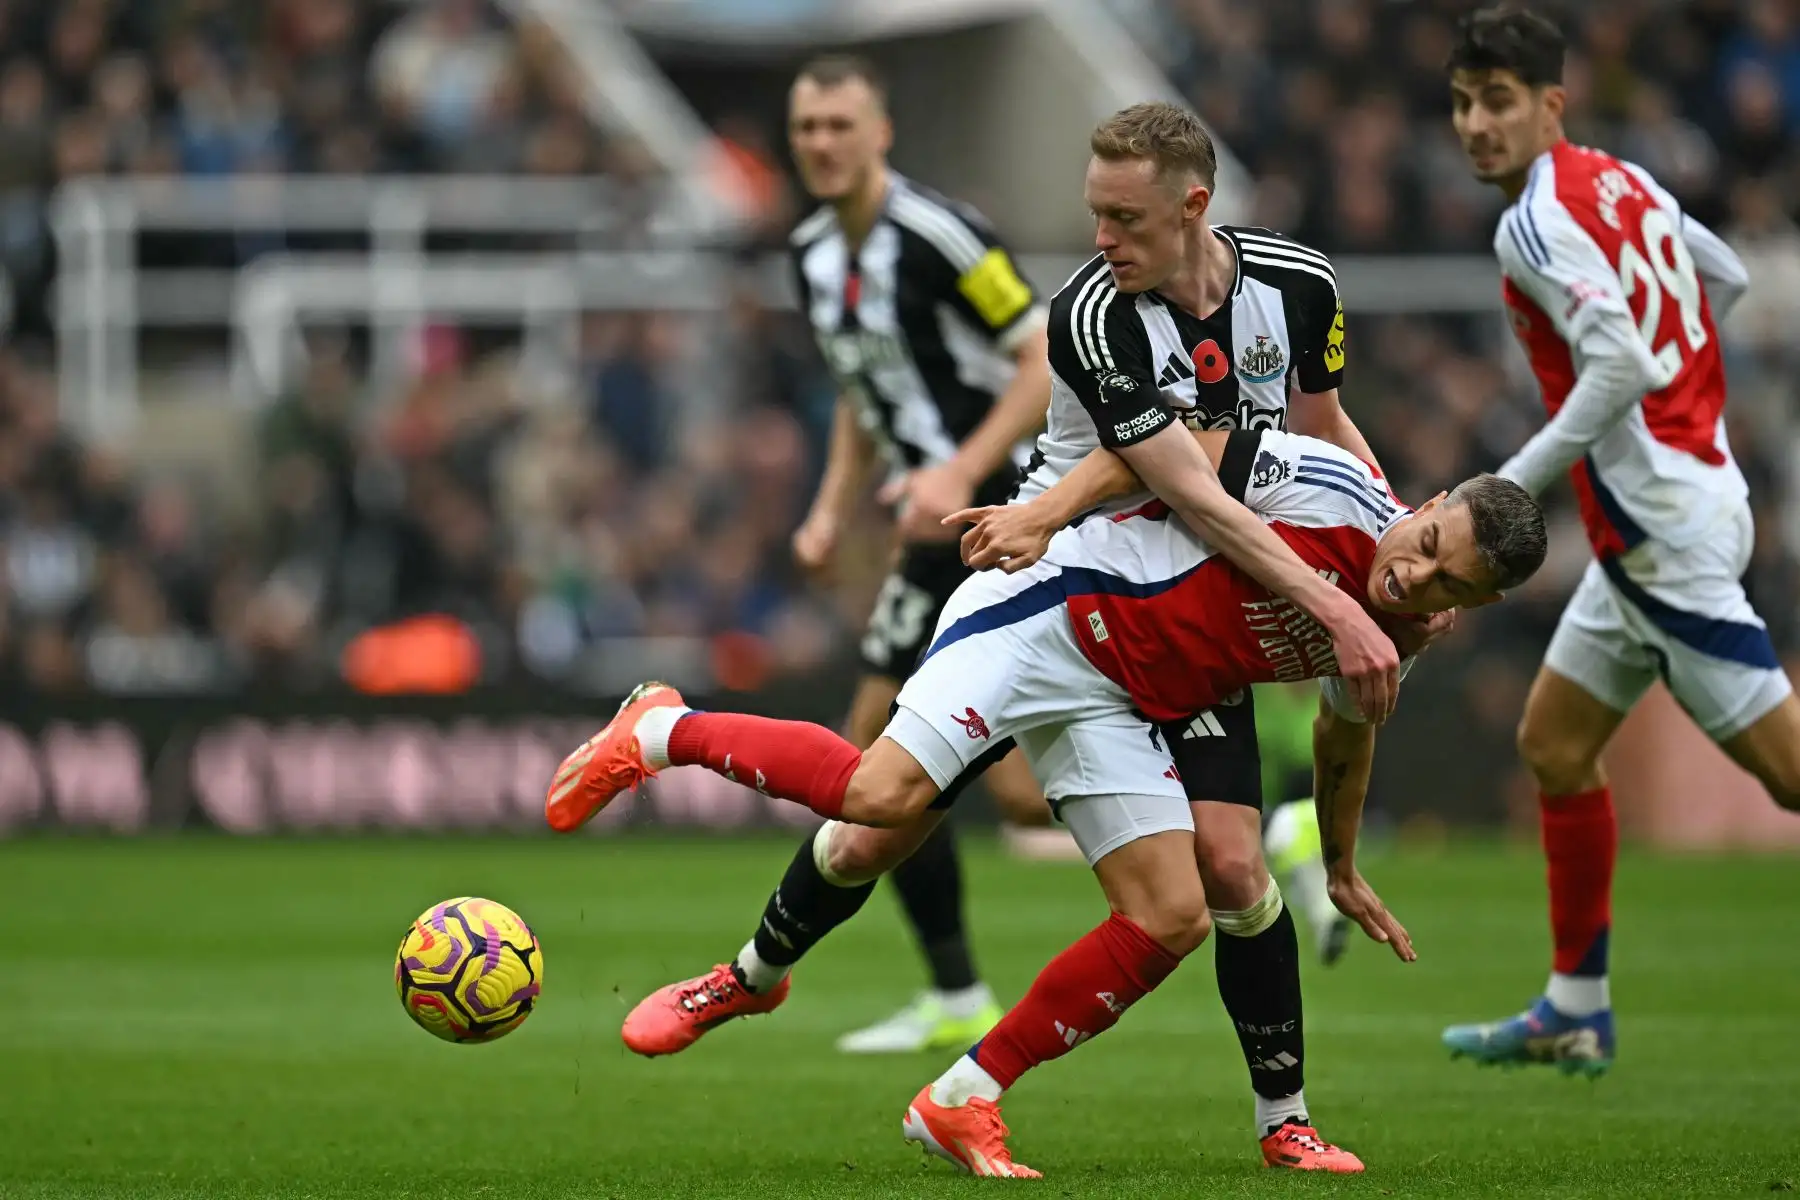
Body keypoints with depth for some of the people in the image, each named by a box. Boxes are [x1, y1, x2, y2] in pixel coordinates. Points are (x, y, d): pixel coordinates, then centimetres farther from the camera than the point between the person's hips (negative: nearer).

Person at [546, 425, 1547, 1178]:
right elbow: (1164, 442, -9)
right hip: (1049, 618, -8)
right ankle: (665, 732, -4)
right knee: (884, 793, -28)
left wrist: (1343, 870, 37)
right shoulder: (1331, 490, -17)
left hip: (1122, 706, 8)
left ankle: (962, 1104, 2)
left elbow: (1346, 735, 27)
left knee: (1174, 919, -7)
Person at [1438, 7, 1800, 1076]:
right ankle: (1577, 1013, 21)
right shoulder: (1623, 182, 11)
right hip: (1671, 505, 10)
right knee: (1556, 744, 15)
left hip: (1664, 524, -10)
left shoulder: (1536, 223, -16)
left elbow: (1622, 367, -27)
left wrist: (1512, 488, -22)